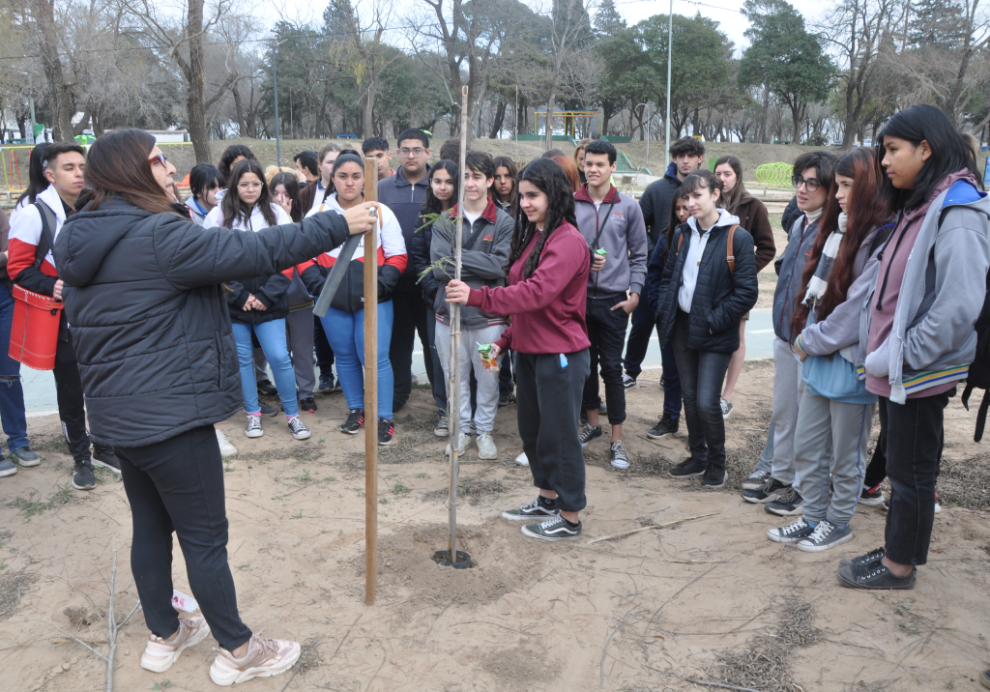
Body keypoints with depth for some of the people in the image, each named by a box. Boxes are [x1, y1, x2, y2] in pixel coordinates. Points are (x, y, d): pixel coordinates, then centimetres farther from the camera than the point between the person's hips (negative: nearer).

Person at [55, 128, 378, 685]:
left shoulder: (85, 241, 9)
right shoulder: (157, 235, -20)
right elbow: (255, 251, -21)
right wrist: (338, 225, -14)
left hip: (119, 411, 9)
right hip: (170, 414, -9)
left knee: (151, 527, 20)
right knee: (205, 537, 3)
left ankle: (165, 636, 35)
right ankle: (238, 651, 17)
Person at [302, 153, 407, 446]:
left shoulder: (381, 212, 1)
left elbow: (397, 257, 1)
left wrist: (380, 285, -12)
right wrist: (318, 284, -7)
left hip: (373, 300, -2)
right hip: (333, 300, 2)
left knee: (375, 358, -6)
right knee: (345, 356, 13)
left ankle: (384, 418, 7)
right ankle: (355, 410, 30)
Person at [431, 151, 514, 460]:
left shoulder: (504, 222, -1)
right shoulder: (444, 222, 5)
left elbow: (501, 266, -15)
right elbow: (439, 267, -8)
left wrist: (458, 259, -15)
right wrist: (480, 266, -14)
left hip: (488, 315, -2)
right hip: (450, 312, 2)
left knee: (488, 378, 8)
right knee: (454, 377, 12)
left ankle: (485, 430, 27)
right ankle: (461, 429, 30)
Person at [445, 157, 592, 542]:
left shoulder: (568, 241, -17)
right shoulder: (531, 237, 13)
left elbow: (537, 292, -30)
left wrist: (476, 296, -36)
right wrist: (506, 340, 11)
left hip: (560, 355, -9)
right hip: (529, 351, 9)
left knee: (559, 435, 2)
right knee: (531, 430, 18)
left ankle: (570, 519, 17)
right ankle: (548, 499, 37)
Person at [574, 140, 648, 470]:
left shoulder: (628, 206, 2)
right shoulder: (570, 204, 1)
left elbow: (639, 254, 5)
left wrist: (635, 292, -3)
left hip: (613, 299, -1)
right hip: (578, 295, 2)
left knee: (612, 368, 1)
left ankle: (616, 440, 10)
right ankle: (593, 423, 32)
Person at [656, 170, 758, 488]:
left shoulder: (737, 237, -10)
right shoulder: (682, 234, 9)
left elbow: (747, 292, -12)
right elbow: (668, 277, 18)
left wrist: (714, 320, -16)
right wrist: (665, 312, 3)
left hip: (715, 336, -6)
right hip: (683, 328, 6)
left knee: (706, 402, -7)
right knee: (690, 397, 14)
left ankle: (717, 463, 16)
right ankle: (697, 457, 30)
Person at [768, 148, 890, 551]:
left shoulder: (883, 241, -16)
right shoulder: (840, 232, 10)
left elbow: (859, 308, -20)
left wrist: (813, 341, -9)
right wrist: (808, 337, 2)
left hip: (852, 364, -8)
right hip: (819, 361, 8)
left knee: (846, 456, 10)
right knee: (805, 448, 15)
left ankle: (838, 523, 27)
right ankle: (813, 517, 31)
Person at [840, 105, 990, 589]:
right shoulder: (916, 207, 12)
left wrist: (902, 355, -19)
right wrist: (880, 352, 7)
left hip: (920, 372, -9)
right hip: (893, 368, 9)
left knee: (911, 471, 5)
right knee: (900, 465, 18)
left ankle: (900, 566, 20)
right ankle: (896, 549, 32)